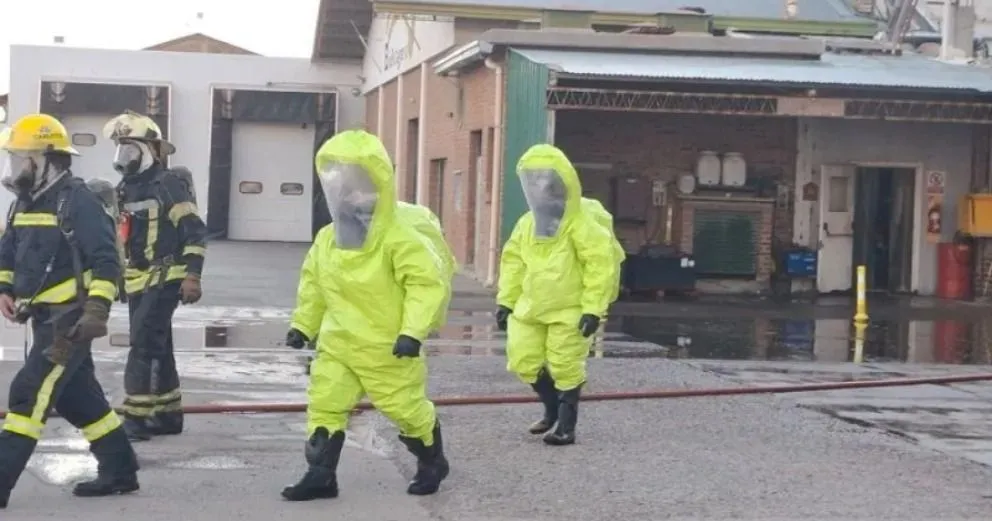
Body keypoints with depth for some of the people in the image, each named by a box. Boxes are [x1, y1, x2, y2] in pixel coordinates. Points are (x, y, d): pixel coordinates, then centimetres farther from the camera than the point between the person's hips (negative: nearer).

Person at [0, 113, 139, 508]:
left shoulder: (76, 201, -15)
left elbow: (106, 260, -19)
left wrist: (97, 309, -26)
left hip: (70, 319, -9)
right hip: (46, 317, 9)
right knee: (77, 397, 15)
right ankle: (119, 469, 26)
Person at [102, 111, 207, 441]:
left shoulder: (169, 185, -12)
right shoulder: (126, 189, 14)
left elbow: (195, 232, -16)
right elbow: (117, 236, 24)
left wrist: (192, 275, -22)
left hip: (164, 280, -8)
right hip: (137, 282, 8)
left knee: (144, 346, -13)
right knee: (158, 348, 13)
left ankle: (136, 418, -12)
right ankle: (168, 414, 22)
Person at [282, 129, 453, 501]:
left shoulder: (400, 238, -19)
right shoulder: (326, 240, 3)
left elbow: (429, 282, -22)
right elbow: (313, 284, 17)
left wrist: (414, 331, -26)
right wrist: (303, 324, 15)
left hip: (387, 348, -5)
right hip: (338, 345, 6)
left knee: (407, 408, 8)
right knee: (324, 404, -3)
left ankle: (433, 463, 31)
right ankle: (320, 475, 4)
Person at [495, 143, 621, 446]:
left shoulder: (581, 226, -15)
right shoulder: (526, 225, 6)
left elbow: (601, 266, -17)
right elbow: (513, 263, 14)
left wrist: (593, 309, -19)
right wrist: (505, 301, 11)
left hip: (569, 309, -7)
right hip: (531, 308, 7)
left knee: (565, 367, -3)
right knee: (524, 361, 7)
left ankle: (566, 425, 9)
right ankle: (553, 410, 28)